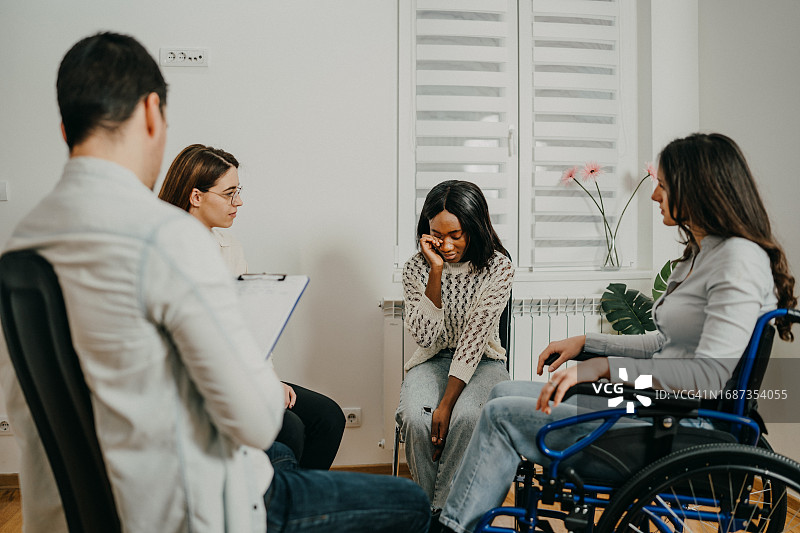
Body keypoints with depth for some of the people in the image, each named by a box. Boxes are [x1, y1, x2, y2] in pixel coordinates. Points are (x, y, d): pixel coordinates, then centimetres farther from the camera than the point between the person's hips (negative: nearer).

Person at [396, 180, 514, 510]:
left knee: (464, 417, -33)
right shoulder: (416, 268, -7)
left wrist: (447, 403, -26)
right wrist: (436, 272, -23)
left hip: (481, 362, -1)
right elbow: (426, 336, -16)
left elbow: (474, 338, -20)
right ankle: (430, 506, -9)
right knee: (416, 419, -30)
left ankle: (443, 512, -16)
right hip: (433, 361, 2)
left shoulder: (497, 267, -13)